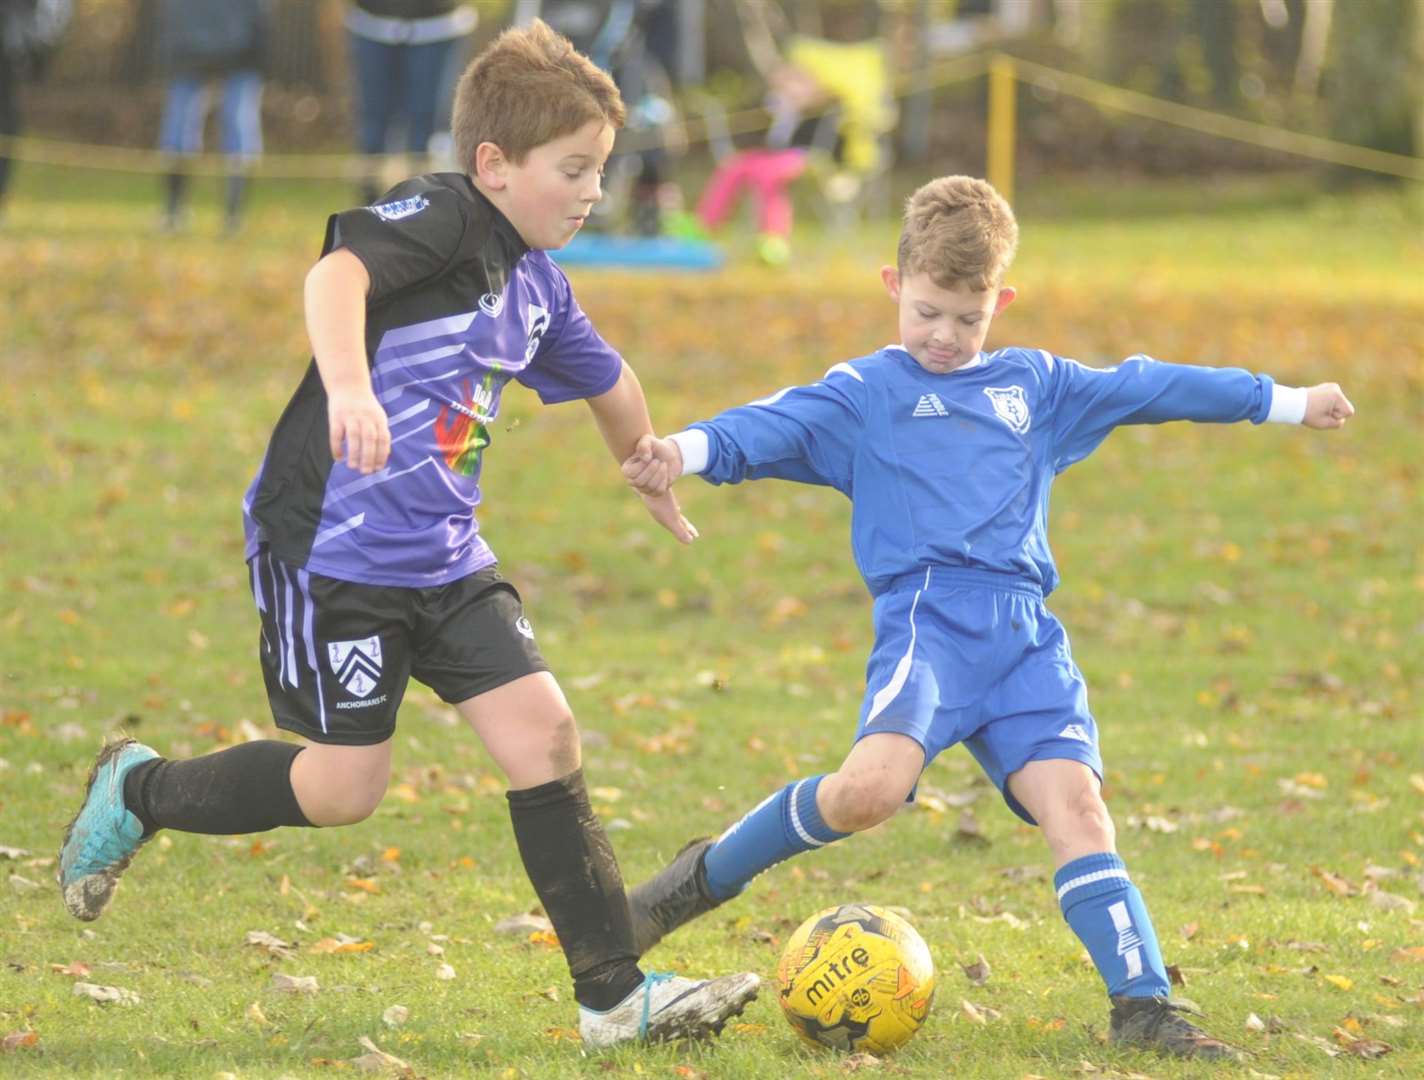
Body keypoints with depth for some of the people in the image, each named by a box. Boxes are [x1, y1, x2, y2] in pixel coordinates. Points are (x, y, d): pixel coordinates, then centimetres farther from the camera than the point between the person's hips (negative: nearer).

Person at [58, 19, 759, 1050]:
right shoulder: (442, 215, -13)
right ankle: (141, 789, 23)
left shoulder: (539, 287, 12)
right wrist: (348, 384, -50)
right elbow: (336, 274, -33)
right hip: (333, 546, -8)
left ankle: (614, 994, -2)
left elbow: (610, 382, 32)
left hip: (446, 558, 8)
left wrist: (656, 481, 46)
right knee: (344, 788, -2)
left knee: (542, 729, -5)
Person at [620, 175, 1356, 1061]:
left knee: (1073, 801, -12)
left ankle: (1144, 1004, -13)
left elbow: (1147, 387, 31)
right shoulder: (863, 395, 9)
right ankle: (708, 876, -4)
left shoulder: (1037, 385, 23)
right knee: (871, 787, -26)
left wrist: (1284, 402, 40)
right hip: (928, 619, -4)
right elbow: (774, 428, -7)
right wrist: (686, 451, -29)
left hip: (1026, 637, 4)